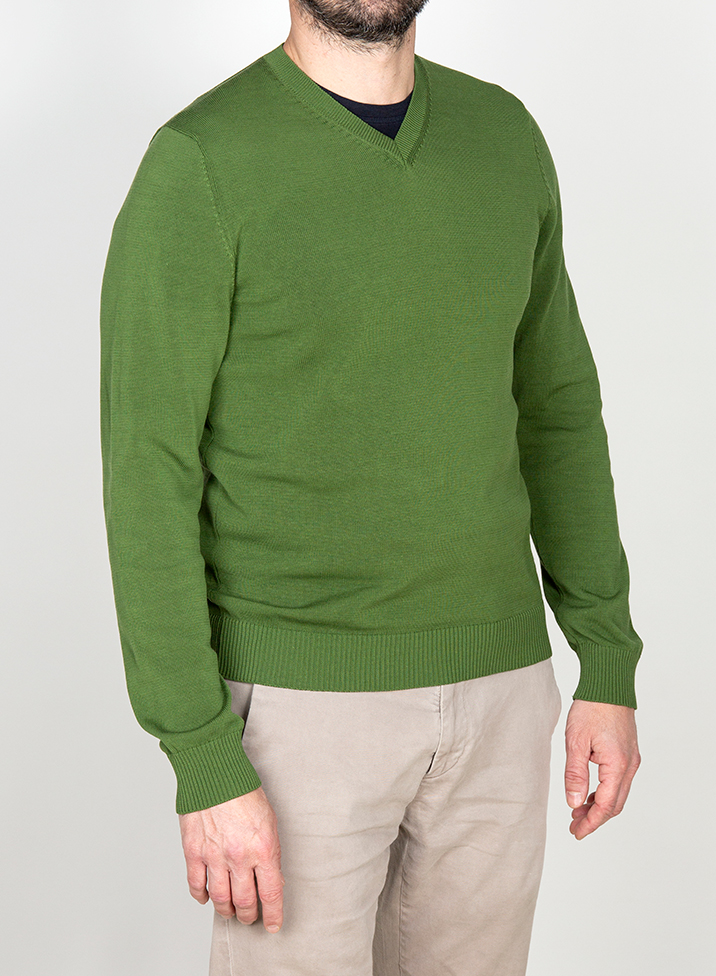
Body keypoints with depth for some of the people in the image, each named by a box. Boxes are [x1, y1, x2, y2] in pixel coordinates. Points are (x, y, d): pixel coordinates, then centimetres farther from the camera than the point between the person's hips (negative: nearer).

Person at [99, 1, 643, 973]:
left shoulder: (502, 136, 5)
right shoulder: (196, 164, -13)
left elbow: (555, 408, 10)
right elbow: (149, 482, -13)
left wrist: (609, 668, 6)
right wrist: (204, 766, -16)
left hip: (491, 688, 5)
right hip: (298, 700, -5)